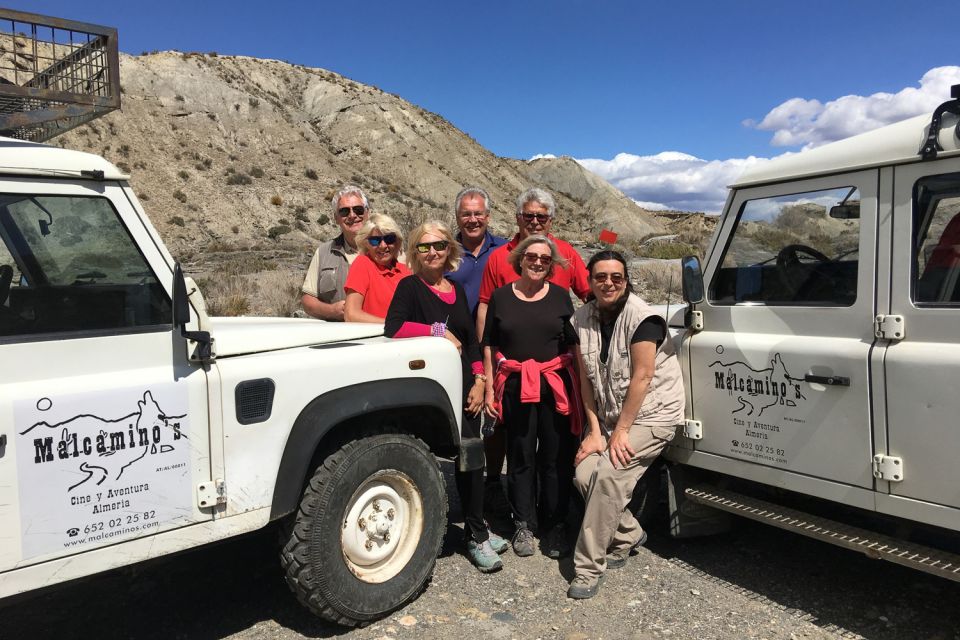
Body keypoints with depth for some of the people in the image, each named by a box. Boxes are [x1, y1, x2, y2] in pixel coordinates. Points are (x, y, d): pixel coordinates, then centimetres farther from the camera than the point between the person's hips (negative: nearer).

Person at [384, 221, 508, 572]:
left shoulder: (457, 289, 13)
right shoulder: (409, 286, -4)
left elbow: (471, 339, 12)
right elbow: (393, 328, -21)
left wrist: (479, 380, 2)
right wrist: (439, 330, -16)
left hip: (466, 385, 6)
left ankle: (477, 531, 27)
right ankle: (477, 536, 8)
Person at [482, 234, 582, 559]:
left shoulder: (560, 296, 5)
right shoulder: (501, 296, 4)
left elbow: (573, 344, 7)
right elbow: (490, 346, 6)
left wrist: (578, 387, 1)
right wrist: (489, 389, 1)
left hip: (556, 386, 0)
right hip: (516, 386, 0)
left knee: (556, 459, 4)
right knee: (521, 458, 9)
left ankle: (554, 528, 18)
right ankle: (524, 526, 22)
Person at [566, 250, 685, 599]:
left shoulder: (642, 317, -18)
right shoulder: (582, 318, 0)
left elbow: (642, 378, -20)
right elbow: (586, 378, 2)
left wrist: (621, 432, -18)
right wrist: (595, 430, -4)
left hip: (651, 414, -6)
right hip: (608, 415, 6)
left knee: (608, 475, -22)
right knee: (584, 475, -10)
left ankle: (588, 568, -11)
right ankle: (629, 535, 16)